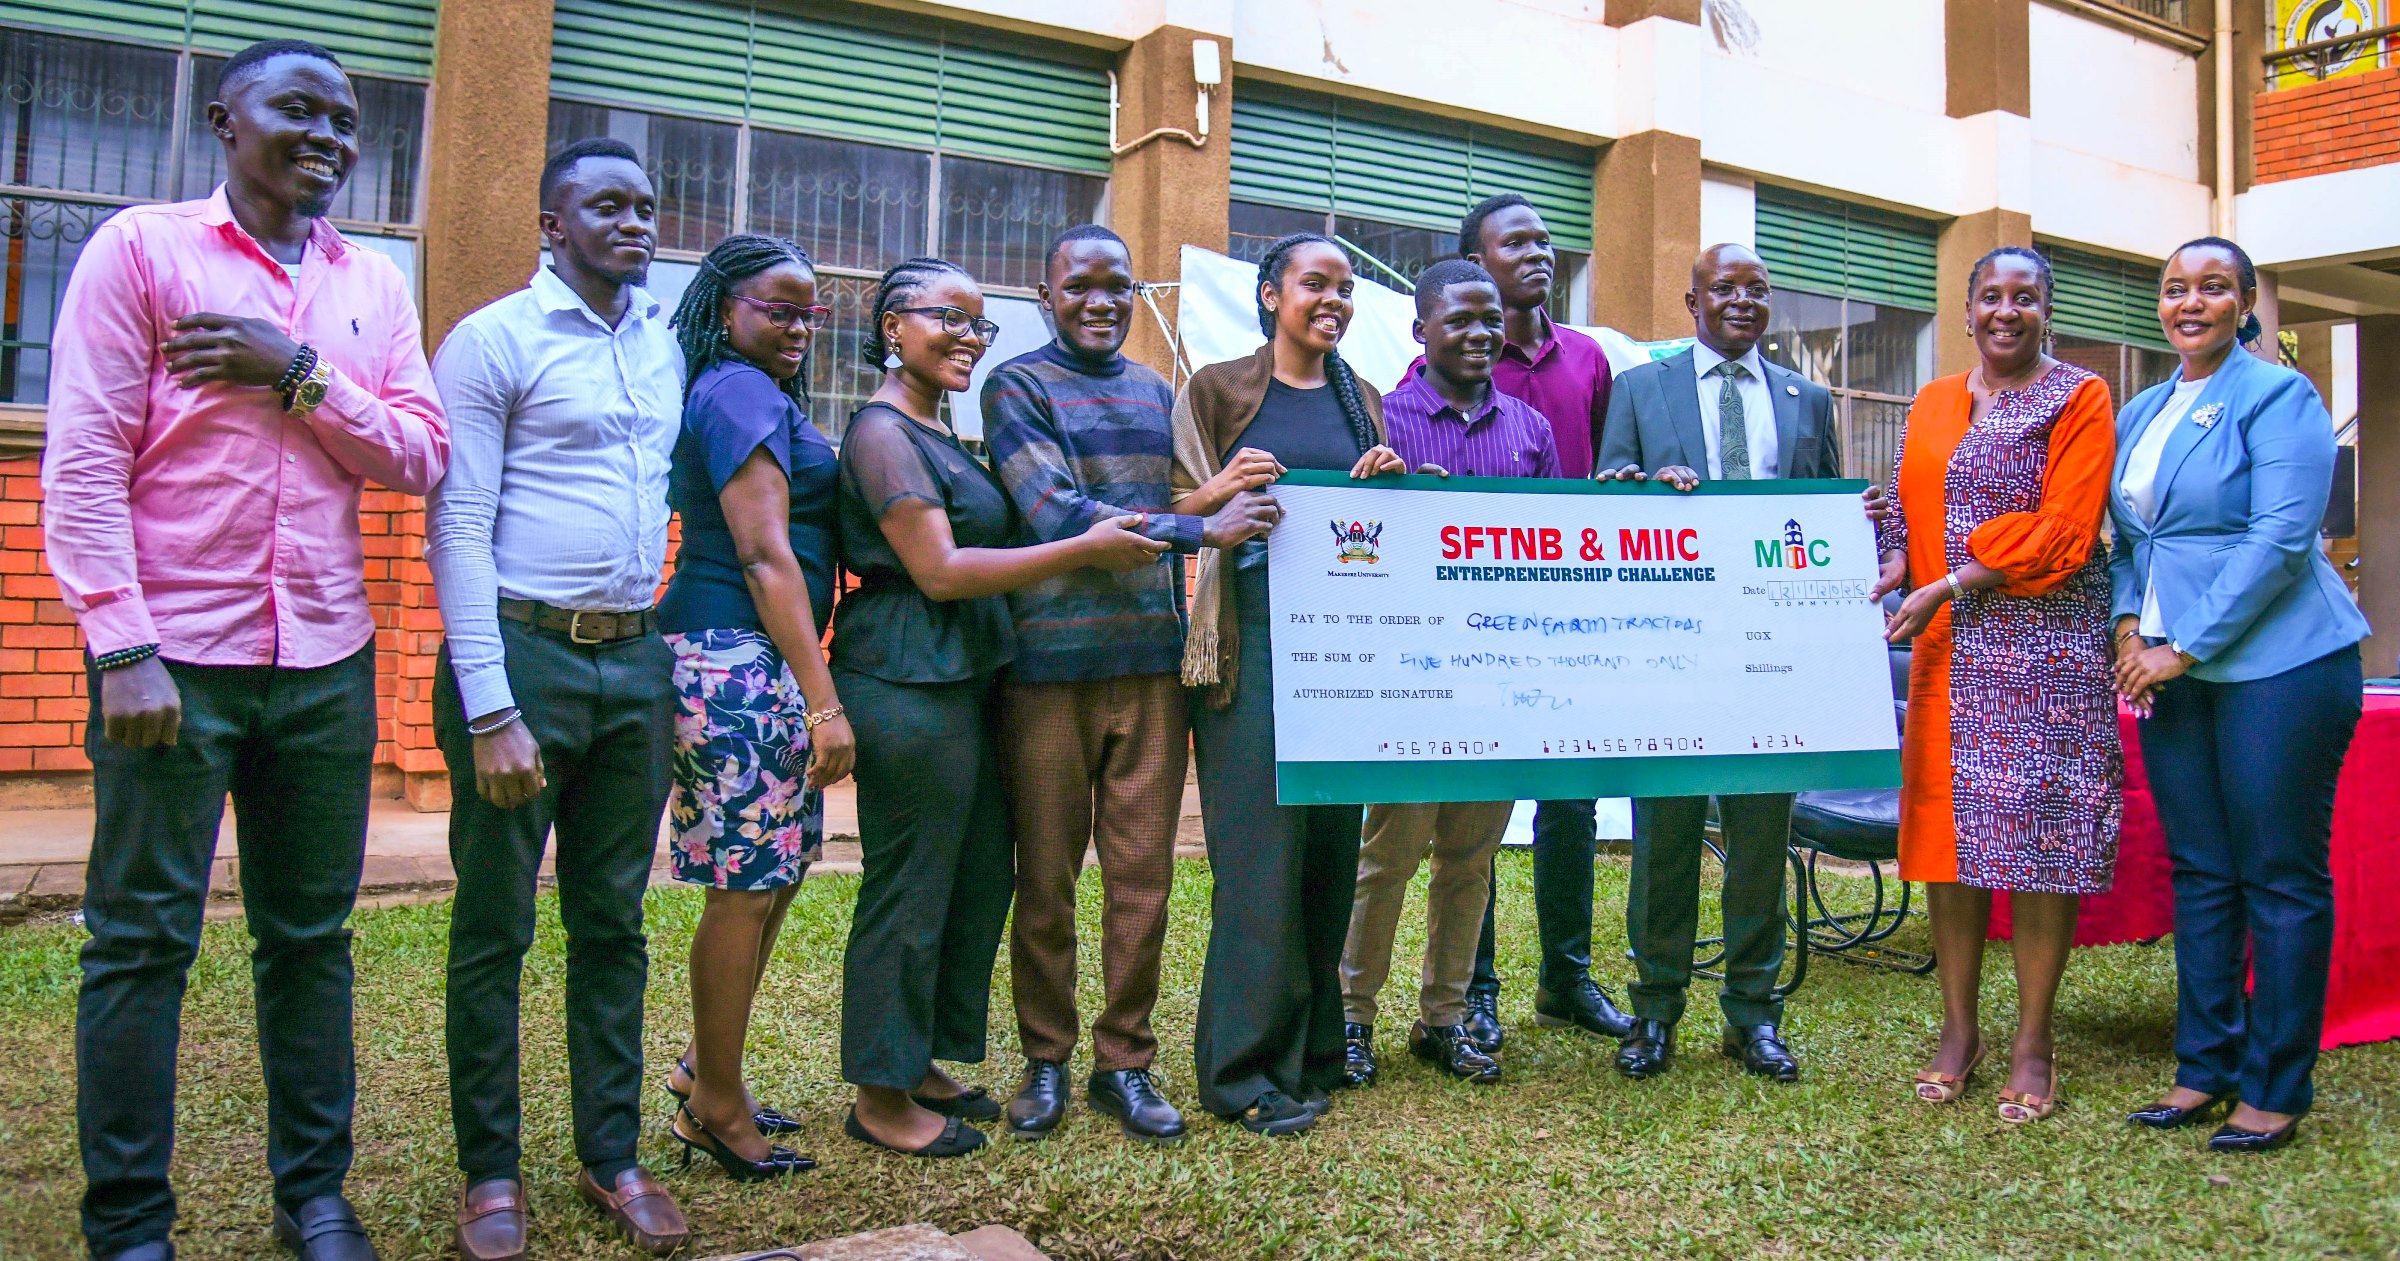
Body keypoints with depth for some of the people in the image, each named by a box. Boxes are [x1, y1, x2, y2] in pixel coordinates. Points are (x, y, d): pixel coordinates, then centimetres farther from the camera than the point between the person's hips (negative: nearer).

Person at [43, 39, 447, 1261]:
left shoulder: (374, 283, 12)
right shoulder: (139, 246, 0)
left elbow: (421, 453, 4)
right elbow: (82, 462, -6)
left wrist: (297, 374, -10)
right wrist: (122, 649, -13)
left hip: (327, 661, 4)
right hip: (176, 656, -4)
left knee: (311, 933, 10)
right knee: (143, 940, 4)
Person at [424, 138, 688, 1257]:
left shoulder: (665, 345, 13)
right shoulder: (492, 341, -4)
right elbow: (457, 526, -8)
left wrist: (673, 670, 10)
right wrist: (490, 711, -14)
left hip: (636, 664, 5)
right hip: (524, 656, -5)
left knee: (613, 923, 11)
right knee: (495, 930, 5)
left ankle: (610, 1154, 22)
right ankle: (489, 1169, 19)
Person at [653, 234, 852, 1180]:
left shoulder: (748, 393, 21)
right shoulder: (742, 394, -9)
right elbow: (766, 554, -16)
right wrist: (824, 701, -17)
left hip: (750, 665, 10)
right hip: (741, 664, -10)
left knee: (770, 873, 14)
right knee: (748, 886, -2)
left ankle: (704, 1071, 26)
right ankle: (719, 1108, 11)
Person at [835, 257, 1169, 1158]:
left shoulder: (937, 436, 18)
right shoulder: (882, 432, -12)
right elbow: (939, 571, -19)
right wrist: (1086, 550, -18)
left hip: (963, 679, 10)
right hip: (907, 685, -10)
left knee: (978, 878, 14)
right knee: (910, 888, -1)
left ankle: (921, 1065, 28)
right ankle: (881, 1098, 14)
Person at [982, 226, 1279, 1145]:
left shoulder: (1159, 393, 17)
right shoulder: (1017, 386, 1)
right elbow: (1057, 515, -13)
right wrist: (1206, 529, -16)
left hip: (1153, 665, 4)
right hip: (1050, 665, -4)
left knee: (1143, 878, 5)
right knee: (1045, 878, 6)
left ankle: (1124, 1061, 19)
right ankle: (1046, 1059, 21)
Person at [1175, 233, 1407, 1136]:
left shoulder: (1362, 401, 18)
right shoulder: (1215, 391, 5)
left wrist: (1388, 484, 0)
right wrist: (1222, 491, -19)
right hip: (1251, 639, -4)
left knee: (1331, 841, 6)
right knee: (1261, 847, -7)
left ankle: (1314, 1049, 19)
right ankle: (1249, 1068, 2)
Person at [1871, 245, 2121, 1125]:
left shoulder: (2077, 398, 1)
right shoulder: (1932, 403, 17)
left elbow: (2063, 530, -9)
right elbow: (1903, 514, 12)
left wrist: (1947, 587, -15)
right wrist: (1886, 577, -8)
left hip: (2047, 647, -4)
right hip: (1947, 650, 4)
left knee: (2037, 832, -3)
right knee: (1949, 829, 4)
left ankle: (2032, 1044, 8)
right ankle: (1958, 1031, 15)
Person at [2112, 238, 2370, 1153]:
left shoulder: (2277, 396, -6)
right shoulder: (2140, 413, 15)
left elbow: (2281, 538, -15)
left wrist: (2187, 647, -16)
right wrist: (2128, 624, 2)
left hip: (2274, 665, -7)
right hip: (2171, 668, 7)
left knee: (2281, 879, 1)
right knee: (2199, 872, 11)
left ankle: (2275, 1089, 11)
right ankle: (2205, 1067, 21)